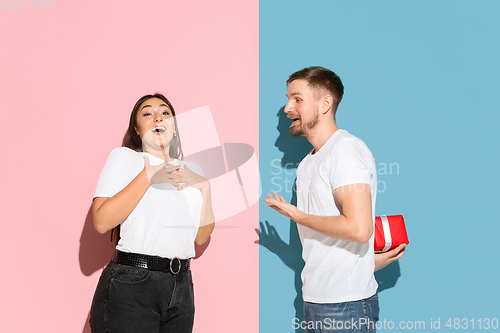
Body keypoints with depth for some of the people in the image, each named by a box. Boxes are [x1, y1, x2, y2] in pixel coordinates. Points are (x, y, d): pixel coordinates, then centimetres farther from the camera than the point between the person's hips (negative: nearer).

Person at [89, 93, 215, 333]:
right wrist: (149, 176, -12)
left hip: (181, 288, 5)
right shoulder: (125, 157, 3)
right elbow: (102, 222, -11)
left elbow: (201, 238, 12)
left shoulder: (191, 171, 17)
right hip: (131, 285, -4)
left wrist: (205, 187, 1)